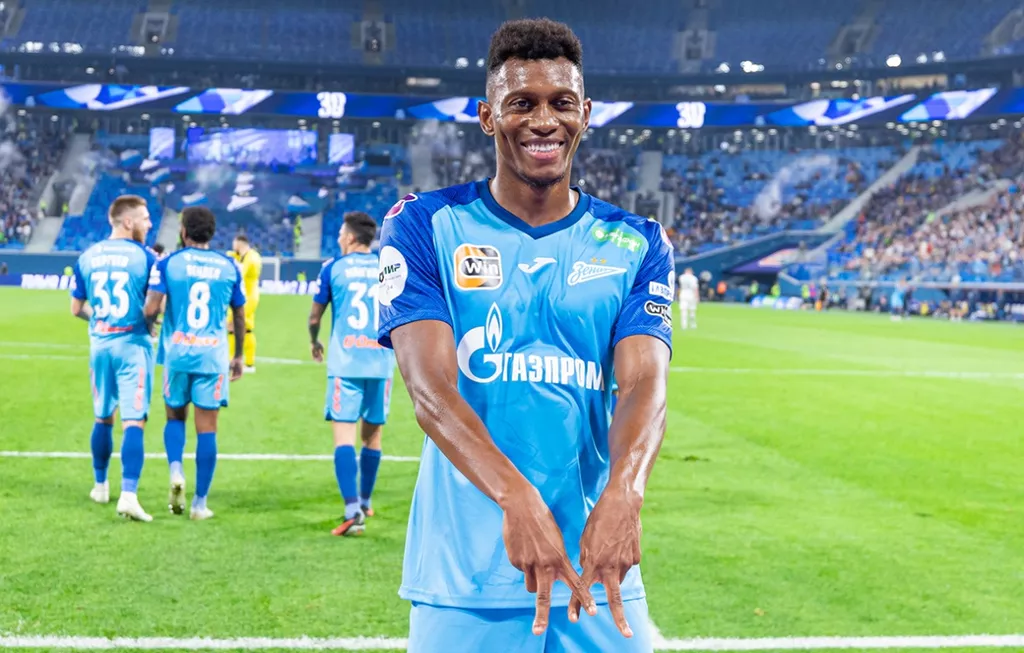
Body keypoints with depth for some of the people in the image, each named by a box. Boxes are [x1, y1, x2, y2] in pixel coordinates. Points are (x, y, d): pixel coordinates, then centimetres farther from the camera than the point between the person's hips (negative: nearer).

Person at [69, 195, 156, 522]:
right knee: (133, 422, -7)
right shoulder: (144, 256, -9)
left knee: (103, 418, 20)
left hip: (99, 344, 5)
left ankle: (100, 486, 31)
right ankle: (128, 495, -17)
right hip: (132, 344, -5)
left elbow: (77, 308, 11)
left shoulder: (87, 257, 5)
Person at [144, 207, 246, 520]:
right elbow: (240, 317, 11)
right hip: (213, 353, 0)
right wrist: (239, 355, 23)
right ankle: (200, 503, 5)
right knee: (207, 429, 4)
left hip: (177, 350, 0)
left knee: (175, 416, 20)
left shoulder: (167, 263, -1)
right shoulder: (229, 267, 5)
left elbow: (150, 309, -10)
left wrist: (148, 322, 13)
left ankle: (175, 470, -6)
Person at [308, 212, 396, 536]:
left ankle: (353, 509, -21)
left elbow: (314, 318, 9)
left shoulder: (333, 267, 3)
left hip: (345, 361, -3)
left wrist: (314, 342, 29)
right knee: (372, 433, 15)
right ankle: (365, 501, 31)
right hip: (381, 360, 3)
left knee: (343, 433, -7)